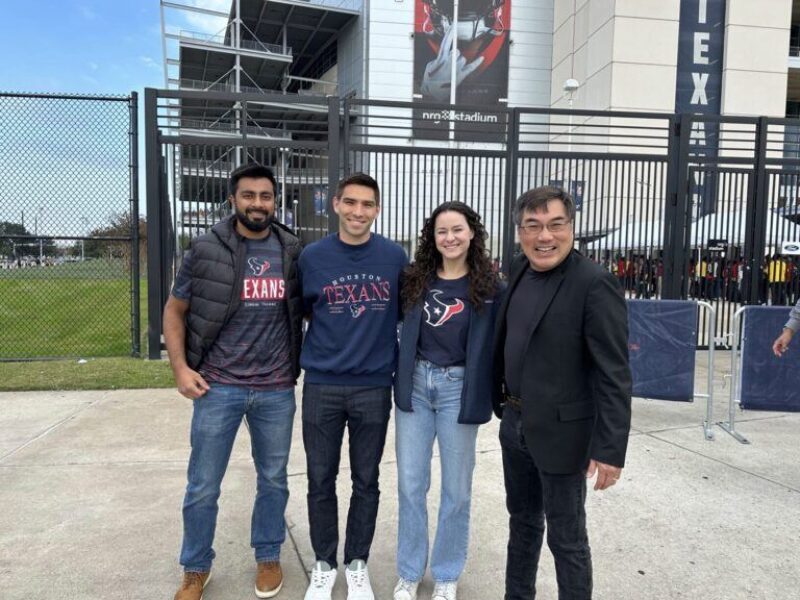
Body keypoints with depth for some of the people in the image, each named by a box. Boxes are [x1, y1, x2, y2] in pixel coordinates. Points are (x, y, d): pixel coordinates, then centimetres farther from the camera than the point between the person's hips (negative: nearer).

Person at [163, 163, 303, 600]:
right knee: (202, 486, 9)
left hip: (277, 390, 2)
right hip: (217, 386, -1)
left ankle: (268, 556, 37)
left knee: (273, 480, 15)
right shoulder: (206, 250, -4)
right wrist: (180, 367, -6)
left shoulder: (293, 252, 1)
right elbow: (175, 311, 3)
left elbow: (308, 310, 13)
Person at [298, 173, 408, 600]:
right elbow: (300, 311, 10)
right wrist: (306, 355, 6)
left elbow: (404, 313, 8)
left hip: (374, 386, 0)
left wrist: (401, 363, 7)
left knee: (366, 481, 12)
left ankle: (357, 564, 32)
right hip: (321, 385, 0)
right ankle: (323, 564, 31)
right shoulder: (312, 257, -2)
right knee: (321, 480, 11)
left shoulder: (394, 257, -2)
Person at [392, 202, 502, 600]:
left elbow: (490, 347, -4)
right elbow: (405, 332, 10)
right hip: (414, 384, 3)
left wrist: (480, 398, -9)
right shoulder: (416, 279, 4)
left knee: (456, 489, 10)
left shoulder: (487, 286, -4)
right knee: (410, 484, 9)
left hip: (458, 388, -2)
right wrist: (401, 378, 2)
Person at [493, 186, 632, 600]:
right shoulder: (520, 271, 3)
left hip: (560, 429, -7)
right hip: (514, 423, 7)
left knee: (566, 537, 8)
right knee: (522, 520, 23)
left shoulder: (594, 283, -19)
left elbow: (614, 375, -20)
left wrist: (610, 449, -21)